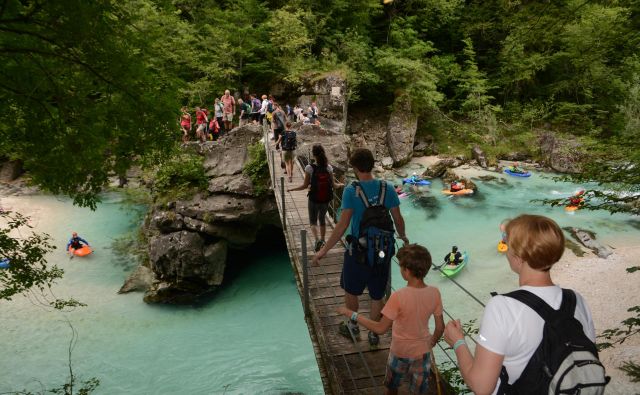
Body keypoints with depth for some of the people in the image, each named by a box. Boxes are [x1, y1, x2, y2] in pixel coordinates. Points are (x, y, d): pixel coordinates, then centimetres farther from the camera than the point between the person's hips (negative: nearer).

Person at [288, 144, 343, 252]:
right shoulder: (329, 167, -7)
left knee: (313, 222, 12)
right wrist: (341, 185, 18)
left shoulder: (309, 168, -15)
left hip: (314, 200, -3)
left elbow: (305, 186, -12)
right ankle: (322, 241, 33)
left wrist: (291, 189, 2)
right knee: (322, 220, 23)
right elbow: (334, 185, -4)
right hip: (325, 200, 3)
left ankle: (317, 240, -11)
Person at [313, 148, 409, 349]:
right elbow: (398, 219, 1)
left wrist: (324, 250, -12)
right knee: (377, 296, 18)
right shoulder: (387, 188, -6)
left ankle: (353, 326, 39)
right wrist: (403, 236, 23)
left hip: (358, 251, -3)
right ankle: (373, 334, 33)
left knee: (351, 290, 22)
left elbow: (342, 226, -19)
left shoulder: (351, 191, -17)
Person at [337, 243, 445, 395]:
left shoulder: (399, 297, -30)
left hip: (400, 352, -3)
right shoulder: (434, 293, -17)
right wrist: (431, 344, 13)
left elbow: (380, 328, -25)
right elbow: (440, 327, -6)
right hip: (422, 352, 3)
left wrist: (351, 314, -19)